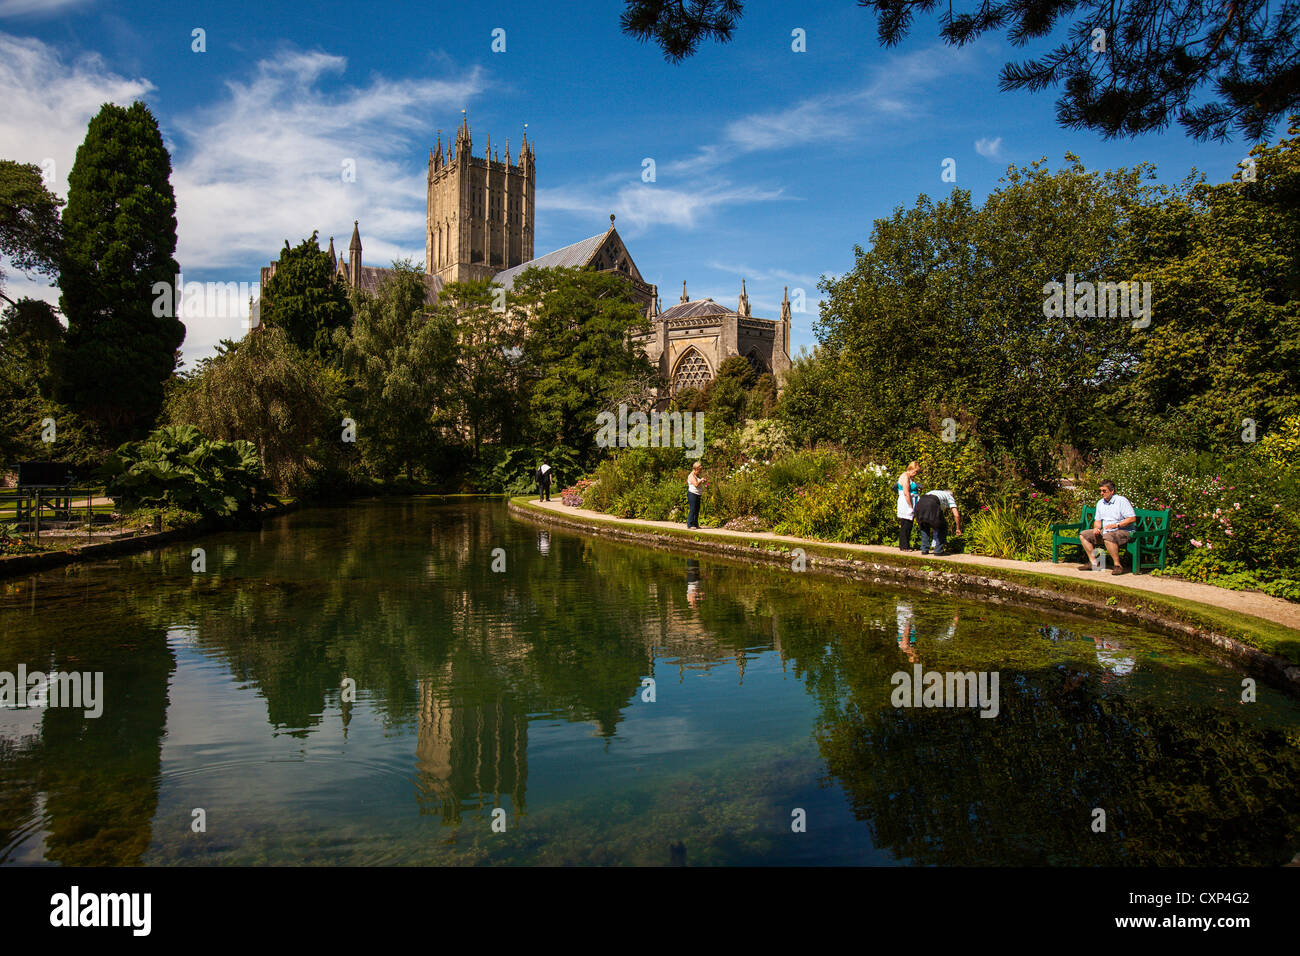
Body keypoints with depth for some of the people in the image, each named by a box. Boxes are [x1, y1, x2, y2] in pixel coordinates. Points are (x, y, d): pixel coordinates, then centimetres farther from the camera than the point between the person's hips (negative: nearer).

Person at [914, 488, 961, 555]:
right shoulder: (950, 497, 30)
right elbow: (956, 515, 17)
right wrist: (958, 528, 30)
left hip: (920, 503, 5)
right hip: (932, 505, -5)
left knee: (924, 527, 29)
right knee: (942, 527, 17)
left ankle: (924, 550, 23)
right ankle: (938, 550, 14)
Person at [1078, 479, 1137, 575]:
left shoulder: (1121, 500, -10)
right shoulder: (1100, 503, 14)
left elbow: (1132, 518, -15)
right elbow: (1098, 520, 20)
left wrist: (1116, 525, -23)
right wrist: (1096, 527, -3)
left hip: (1124, 531, -8)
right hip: (1105, 531, 8)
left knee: (1108, 537, -39)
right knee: (1083, 535, -1)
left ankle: (1118, 565, -31)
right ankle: (1093, 562, -2)